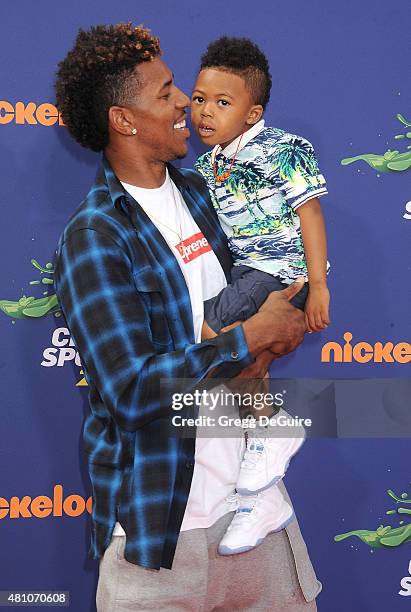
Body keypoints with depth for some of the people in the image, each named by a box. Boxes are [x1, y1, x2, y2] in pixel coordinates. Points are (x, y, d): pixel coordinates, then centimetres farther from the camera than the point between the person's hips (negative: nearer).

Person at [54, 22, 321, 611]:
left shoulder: (197, 191, 7)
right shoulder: (92, 239, -16)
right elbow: (131, 390, -24)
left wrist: (270, 335, -5)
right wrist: (252, 336, -15)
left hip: (250, 486, 7)